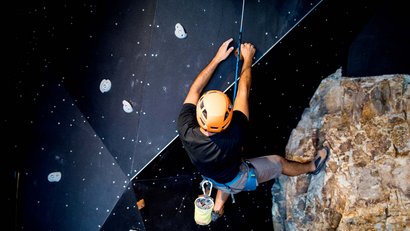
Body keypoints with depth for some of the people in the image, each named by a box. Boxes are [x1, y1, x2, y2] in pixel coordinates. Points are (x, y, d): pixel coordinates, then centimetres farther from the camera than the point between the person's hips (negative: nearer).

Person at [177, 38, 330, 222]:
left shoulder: (185, 130, -38)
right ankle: (311, 167, 47)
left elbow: (195, 90, -22)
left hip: (210, 178, 4)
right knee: (278, 162, 18)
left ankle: (217, 210, 62)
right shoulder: (233, 136, -46)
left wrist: (217, 58, -15)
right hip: (237, 181, -3)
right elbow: (243, 91, -32)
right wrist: (247, 58, -17)